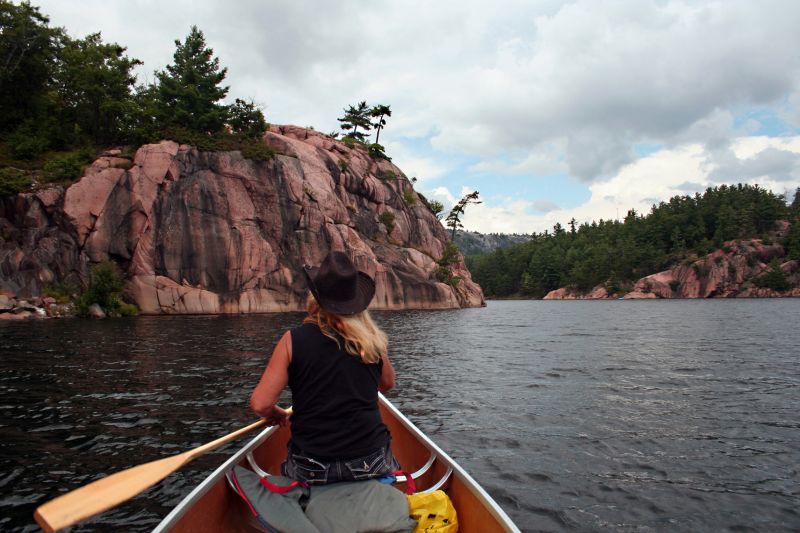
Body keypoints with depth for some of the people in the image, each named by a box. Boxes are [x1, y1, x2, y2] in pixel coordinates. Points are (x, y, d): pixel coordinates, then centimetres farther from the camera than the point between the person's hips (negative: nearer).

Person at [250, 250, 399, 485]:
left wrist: (276, 415, 10)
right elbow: (387, 384, 17)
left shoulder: (293, 340, -9)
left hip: (311, 471, -1)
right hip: (372, 464, 1)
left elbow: (260, 404, -9)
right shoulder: (371, 339, -2)